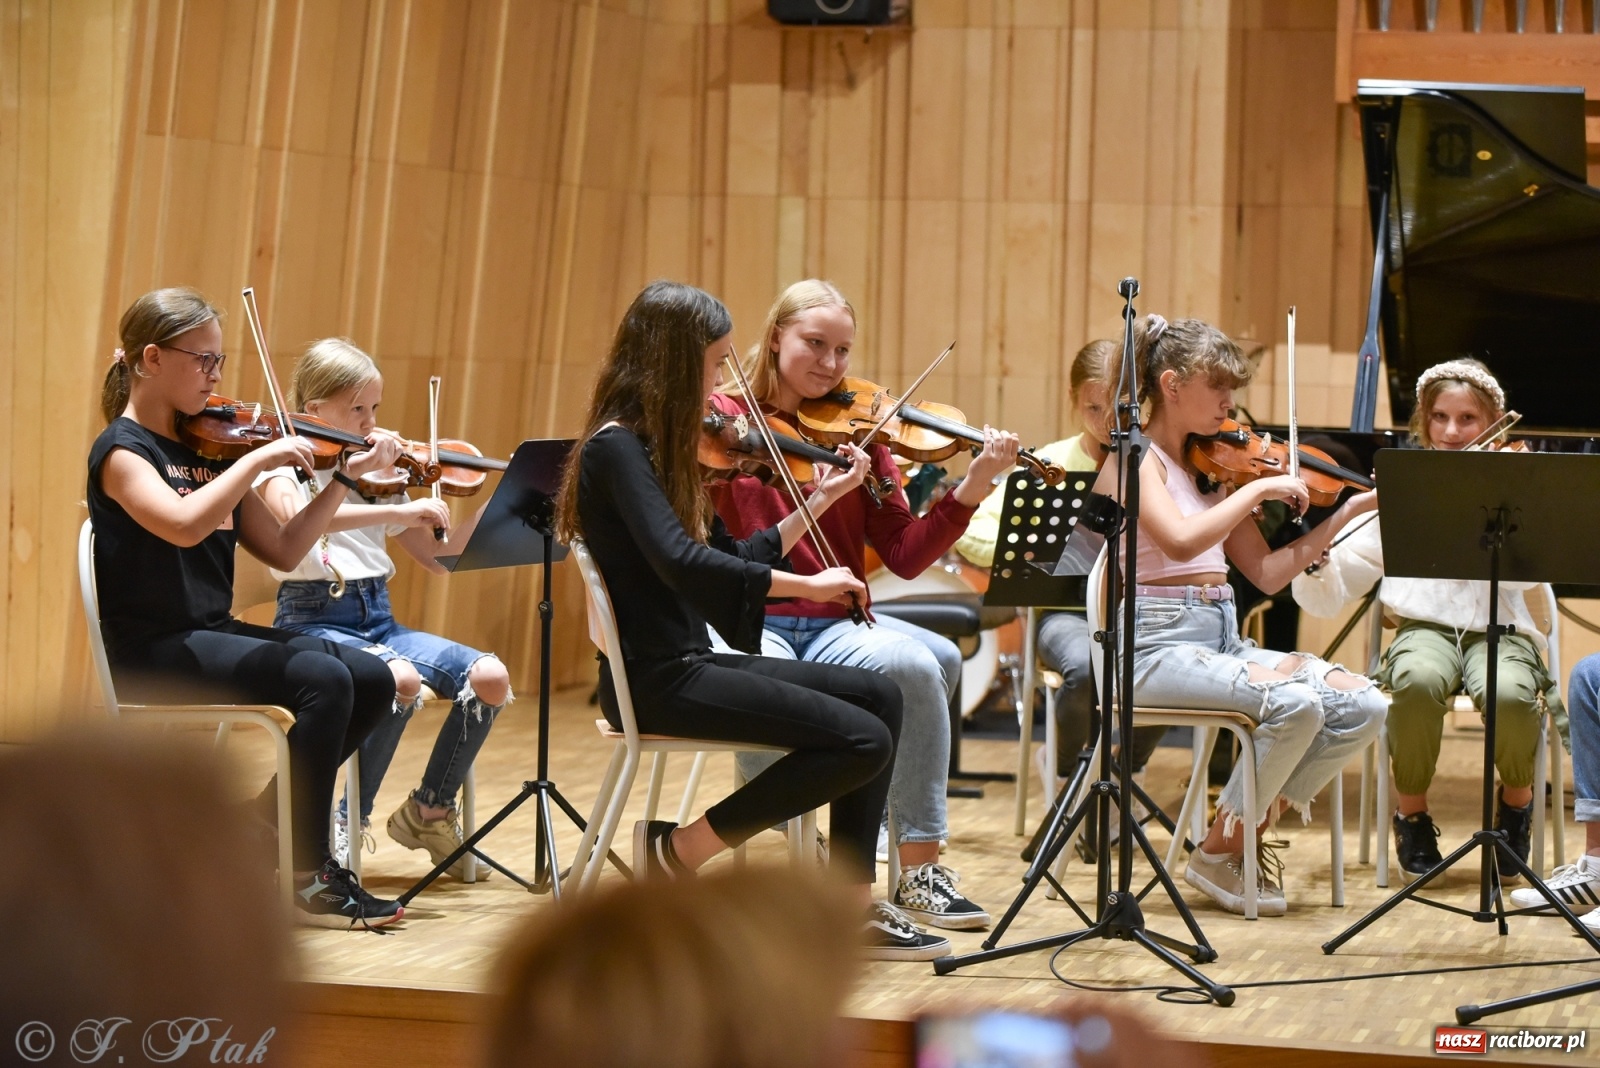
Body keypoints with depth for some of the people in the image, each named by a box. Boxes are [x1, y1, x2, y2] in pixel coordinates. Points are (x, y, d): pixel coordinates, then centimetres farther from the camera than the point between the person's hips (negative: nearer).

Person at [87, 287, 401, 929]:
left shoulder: (206, 451, 13)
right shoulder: (121, 452, -9)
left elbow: (283, 551, 11)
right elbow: (183, 525, -30)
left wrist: (344, 479, 2)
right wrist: (257, 459, -24)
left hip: (214, 635, 8)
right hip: (152, 652, -8)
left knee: (371, 680, -6)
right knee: (321, 679, -25)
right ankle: (309, 874, -14)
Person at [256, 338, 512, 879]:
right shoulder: (286, 466, -3)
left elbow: (439, 558, 14)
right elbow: (297, 519, -28)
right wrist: (397, 511, -32)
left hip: (378, 620, 6)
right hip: (314, 620, -6)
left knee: (489, 676, -15)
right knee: (400, 678, -35)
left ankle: (429, 811, 5)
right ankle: (349, 819, -15)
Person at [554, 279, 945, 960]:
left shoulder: (655, 445, 15)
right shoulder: (616, 446, -14)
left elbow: (729, 560, 20)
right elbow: (680, 563, -29)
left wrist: (819, 501, 17)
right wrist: (804, 585, -27)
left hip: (691, 664, 10)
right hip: (655, 679, -10)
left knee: (880, 697, 6)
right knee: (861, 741, -17)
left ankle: (854, 908, 4)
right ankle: (681, 851, -7)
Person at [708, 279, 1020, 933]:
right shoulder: (723, 421, 1)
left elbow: (905, 557, 2)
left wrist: (970, 491, -12)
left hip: (832, 627, 4)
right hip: (745, 626, -4)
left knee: (928, 661, -26)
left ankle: (919, 867, -15)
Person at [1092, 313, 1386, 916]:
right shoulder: (1136, 460, -5)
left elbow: (1267, 573, 14)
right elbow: (1181, 540, -25)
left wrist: (1348, 511, 8)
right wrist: (1258, 489, -17)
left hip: (1223, 640, 7)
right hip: (1160, 645, -7)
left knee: (1365, 706, -12)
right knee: (1295, 702, -30)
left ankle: (1248, 827, 2)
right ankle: (1221, 853, -9)